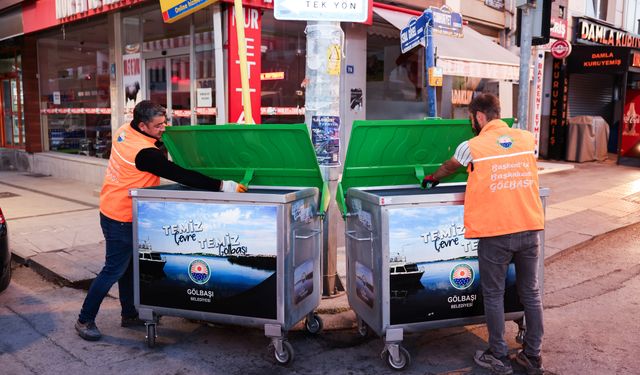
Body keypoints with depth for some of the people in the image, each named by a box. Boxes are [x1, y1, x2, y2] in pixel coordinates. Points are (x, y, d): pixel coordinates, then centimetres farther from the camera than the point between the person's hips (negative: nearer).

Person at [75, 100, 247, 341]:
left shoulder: (124, 131, 0)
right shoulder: (145, 153, -27)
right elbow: (180, 175, -30)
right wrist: (220, 186, -31)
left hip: (113, 211, 9)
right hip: (121, 219, -9)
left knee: (128, 266, 16)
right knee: (114, 270, 0)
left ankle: (129, 315, 28)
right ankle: (85, 320, 13)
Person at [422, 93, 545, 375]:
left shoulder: (472, 147, -4)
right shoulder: (528, 139, 5)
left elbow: (448, 167, 16)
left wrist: (433, 179, 38)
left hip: (495, 233, -4)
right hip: (530, 229, 4)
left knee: (494, 295, 10)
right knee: (530, 293, 15)